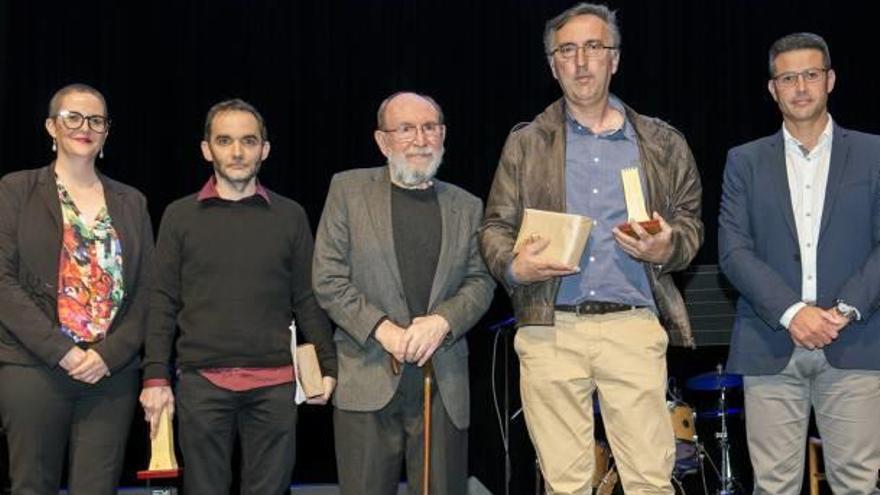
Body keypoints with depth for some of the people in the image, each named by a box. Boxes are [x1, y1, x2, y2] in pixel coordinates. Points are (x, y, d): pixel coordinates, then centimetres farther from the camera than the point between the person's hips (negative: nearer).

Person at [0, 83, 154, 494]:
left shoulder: (132, 203, 14)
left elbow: (145, 289, 9)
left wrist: (110, 353, -7)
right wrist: (60, 350, -12)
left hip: (112, 369, 2)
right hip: (33, 367, -2)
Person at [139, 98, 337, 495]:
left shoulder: (290, 216, 8)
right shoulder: (180, 215, 6)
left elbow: (307, 300, 9)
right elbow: (163, 303, 5)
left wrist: (328, 366, 3)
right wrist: (155, 377, -2)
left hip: (274, 383, 0)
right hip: (201, 382, 0)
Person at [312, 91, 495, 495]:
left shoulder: (466, 206, 13)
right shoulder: (348, 190, 3)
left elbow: (480, 281, 8)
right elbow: (328, 280, -2)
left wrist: (443, 320, -11)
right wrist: (383, 330, -12)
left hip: (444, 384, 3)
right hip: (368, 382, -2)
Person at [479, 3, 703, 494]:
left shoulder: (663, 144, 12)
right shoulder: (526, 144, 12)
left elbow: (690, 221, 16)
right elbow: (495, 226, 12)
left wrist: (667, 249, -6)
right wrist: (514, 266, -9)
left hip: (633, 325, 0)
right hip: (551, 328, 0)